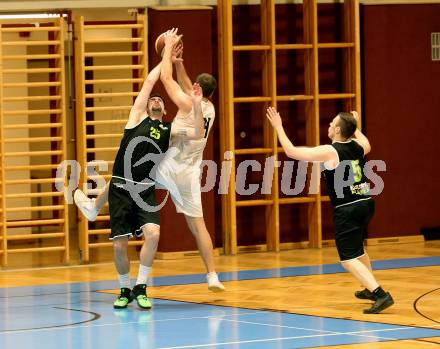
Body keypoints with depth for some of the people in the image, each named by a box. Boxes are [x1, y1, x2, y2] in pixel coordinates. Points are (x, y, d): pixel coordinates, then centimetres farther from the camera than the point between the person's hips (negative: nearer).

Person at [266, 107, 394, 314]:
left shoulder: (329, 152, -14)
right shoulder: (358, 146, 5)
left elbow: (291, 151, -11)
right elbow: (367, 146, 34)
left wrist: (278, 127, 0)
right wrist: (355, 127, 49)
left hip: (346, 210, -8)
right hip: (366, 204, 8)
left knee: (349, 259, -6)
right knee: (357, 249, 30)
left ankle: (381, 295, -21)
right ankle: (370, 289, 44)